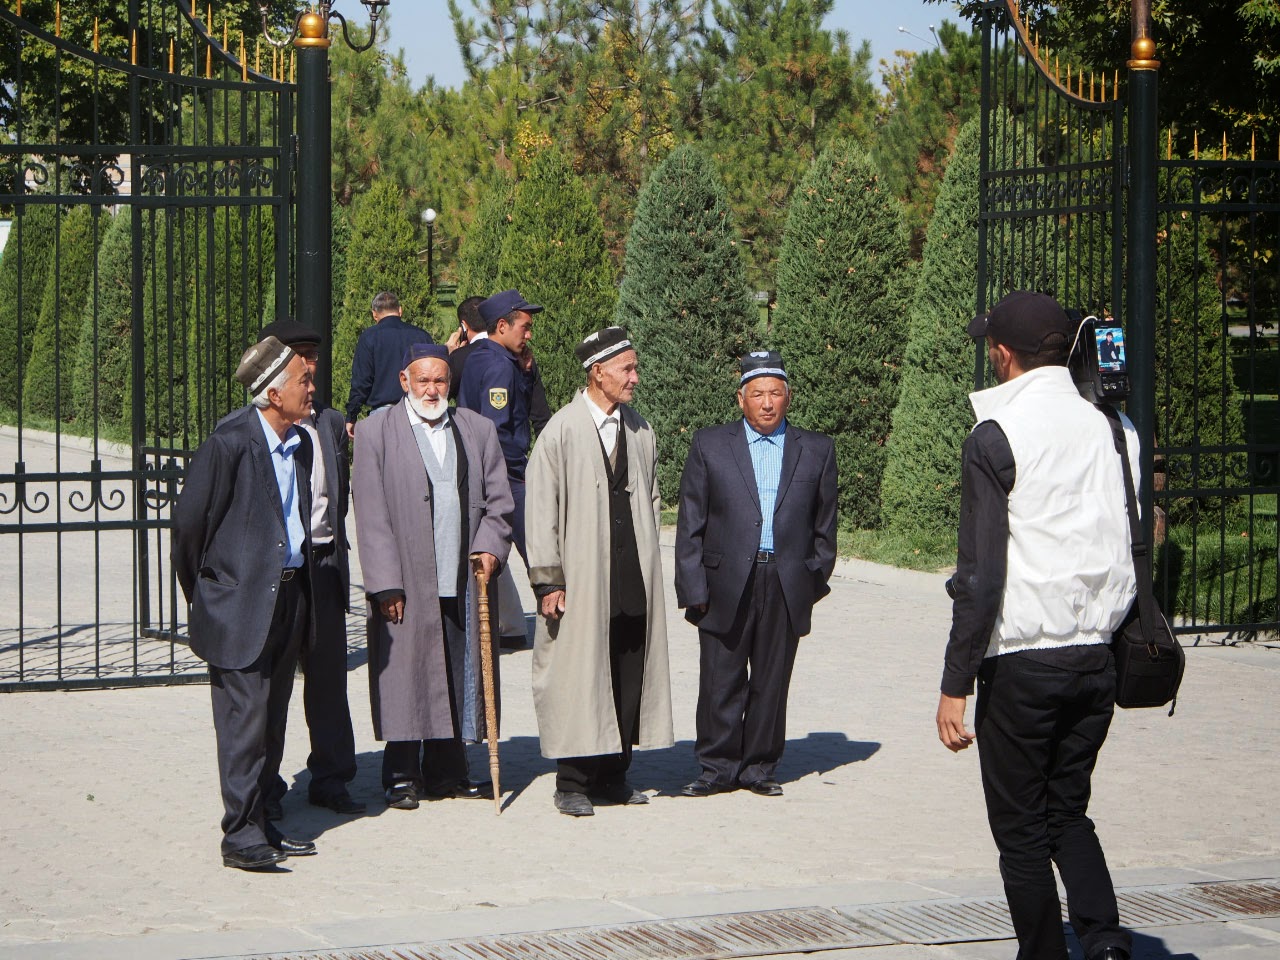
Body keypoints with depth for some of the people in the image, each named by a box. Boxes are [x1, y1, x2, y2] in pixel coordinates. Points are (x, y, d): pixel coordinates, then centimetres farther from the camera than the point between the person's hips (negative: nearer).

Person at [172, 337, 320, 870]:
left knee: (272, 720, 11)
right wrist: (202, 593, 1)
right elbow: (190, 520, -8)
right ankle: (241, 834, -6)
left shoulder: (299, 444, 11)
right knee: (244, 719, -8)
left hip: (288, 599, 8)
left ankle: (259, 823, 18)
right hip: (242, 603, -8)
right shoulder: (230, 442, -13)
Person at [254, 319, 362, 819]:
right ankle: (264, 786, 11)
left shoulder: (331, 423, 12)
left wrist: (334, 547, 11)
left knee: (328, 674, 8)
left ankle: (330, 777, 19)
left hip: (324, 564, 5)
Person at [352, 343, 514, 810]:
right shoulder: (378, 430, 1)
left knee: (457, 678, 6)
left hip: (463, 579, 3)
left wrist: (489, 546, -4)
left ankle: (446, 771, 16)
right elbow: (371, 513, -4)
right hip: (406, 582, -3)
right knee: (406, 677, -2)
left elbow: (497, 499, 14)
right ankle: (403, 777, 7)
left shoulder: (477, 430, 12)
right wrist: (385, 582, -10)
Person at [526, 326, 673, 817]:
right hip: (582, 579, -5)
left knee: (629, 676, 6)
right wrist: (548, 580, -10)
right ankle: (572, 783, 5)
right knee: (577, 675, -2)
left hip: (634, 579, 5)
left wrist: (647, 564, 14)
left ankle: (613, 776, 16)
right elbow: (541, 511, -6)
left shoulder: (639, 430, 11)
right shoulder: (561, 431, -5)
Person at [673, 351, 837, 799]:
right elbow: (690, 523, 3)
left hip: (786, 586, 1)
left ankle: (759, 767, 18)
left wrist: (816, 579, 6)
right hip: (727, 585, -1)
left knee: (771, 682, 6)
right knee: (721, 682, 0)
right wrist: (694, 588, -3)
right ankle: (719, 767, 12)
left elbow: (824, 525, 13)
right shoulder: (709, 445, 5)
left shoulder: (816, 450, 9)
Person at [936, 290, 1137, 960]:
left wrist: (956, 685, -9)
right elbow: (1137, 549, 10)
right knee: (1068, 814, 17)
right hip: (1098, 655, 5)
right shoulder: (1115, 425, 5)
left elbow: (981, 577, -13)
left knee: (1021, 830, 7)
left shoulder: (996, 438, -10)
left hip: (1022, 662, -5)